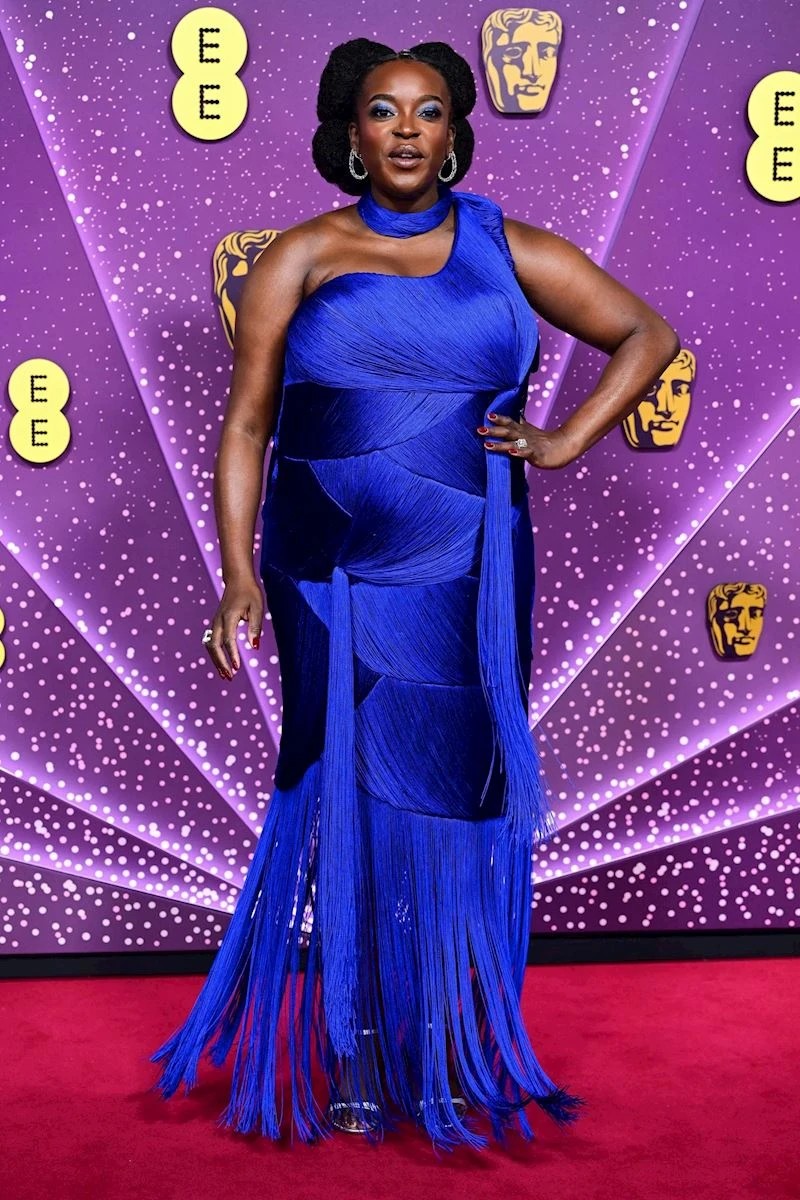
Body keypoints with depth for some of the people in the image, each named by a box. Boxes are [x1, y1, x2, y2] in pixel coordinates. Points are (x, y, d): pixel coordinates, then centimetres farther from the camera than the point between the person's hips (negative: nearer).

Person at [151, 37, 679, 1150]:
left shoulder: (507, 251, 8)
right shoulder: (303, 257, 3)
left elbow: (648, 335, 14)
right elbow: (246, 427, -1)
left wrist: (568, 440, 0)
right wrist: (240, 577, -12)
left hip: (467, 577, 1)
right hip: (335, 575, -1)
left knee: (462, 797, 5)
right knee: (348, 800, 4)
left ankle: (458, 1053, 22)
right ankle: (354, 1061, 20)